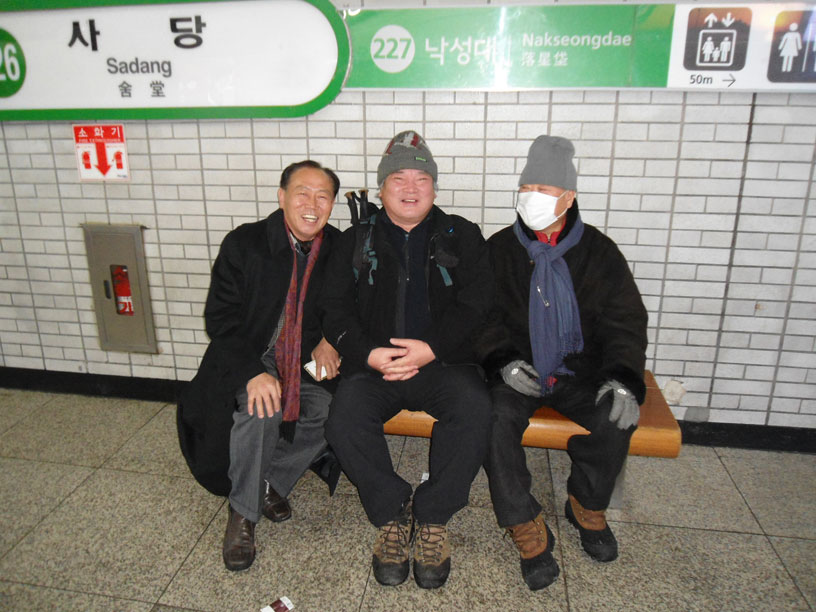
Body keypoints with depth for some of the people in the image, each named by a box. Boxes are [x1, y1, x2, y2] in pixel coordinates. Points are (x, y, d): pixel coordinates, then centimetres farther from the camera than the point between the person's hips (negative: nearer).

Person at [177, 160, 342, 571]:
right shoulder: (244, 243, -7)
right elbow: (220, 318, -12)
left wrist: (328, 341, -6)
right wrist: (255, 372, -27)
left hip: (305, 363, 3)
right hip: (250, 361, -3)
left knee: (330, 413, -25)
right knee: (262, 409, -32)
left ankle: (271, 480, 3)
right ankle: (242, 513, -9)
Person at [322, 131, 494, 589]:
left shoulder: (462, 237, 10)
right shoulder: (356, 242, 13)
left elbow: (477, 306, 0)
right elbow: (336, 311, 7)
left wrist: (431, 348, -15)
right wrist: (369, 353, -11)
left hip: (444, 362, -1)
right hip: (374, 365, 1)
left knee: (475, 409, -29)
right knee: (345, 418, -26)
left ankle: (433, 518, -8)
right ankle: (392, 514, -3)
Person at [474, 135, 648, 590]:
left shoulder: (598, 252, 2)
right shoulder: (499, 249, 2)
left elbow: (626, 321, 2)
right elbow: (481, 316, 3)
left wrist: (624, 378, -14)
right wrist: (503, 360, -15)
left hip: (580, 371, 1)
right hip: (517, 372, 0)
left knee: (619, 417, -24)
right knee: (495, 418, -28)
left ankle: (588, 507, 6)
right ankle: (528, 531, -11)